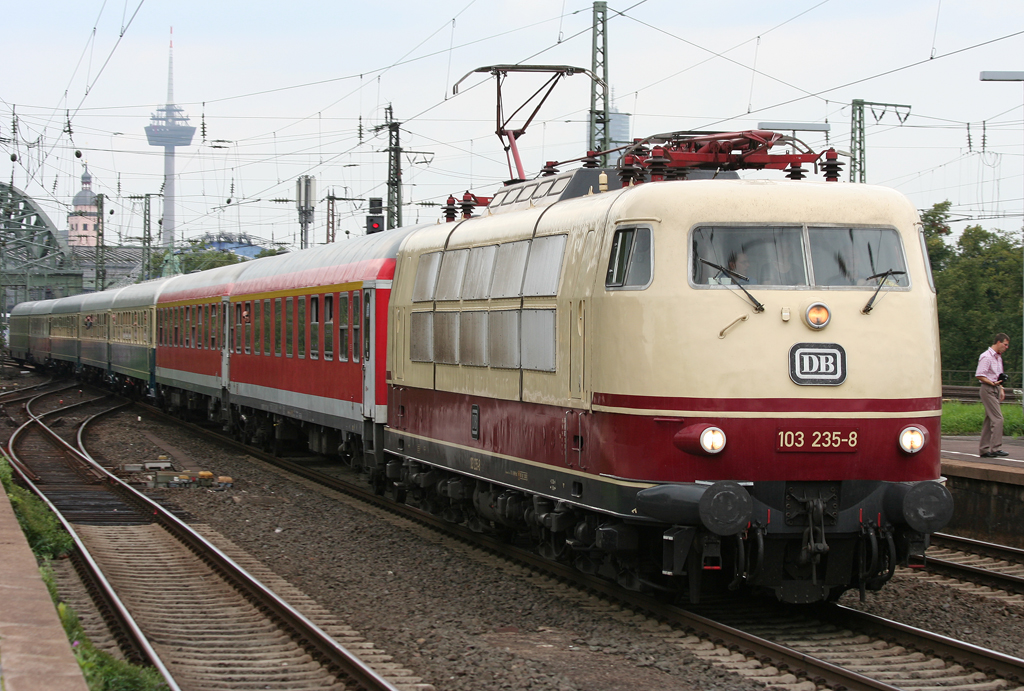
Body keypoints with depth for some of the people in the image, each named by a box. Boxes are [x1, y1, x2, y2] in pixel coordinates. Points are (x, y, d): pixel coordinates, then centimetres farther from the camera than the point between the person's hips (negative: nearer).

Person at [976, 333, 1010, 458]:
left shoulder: (998, 357, 18)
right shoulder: (986, 357, -12)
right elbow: (979, 375, -17)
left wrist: (1001, 389, 18)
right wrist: (992, 383, -24)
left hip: (995, 389, 9)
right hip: (988, 390, -9)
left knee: (990, 420, 8)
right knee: (997, 418, -15)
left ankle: (984, 449, 11)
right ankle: (995, 448, -15)